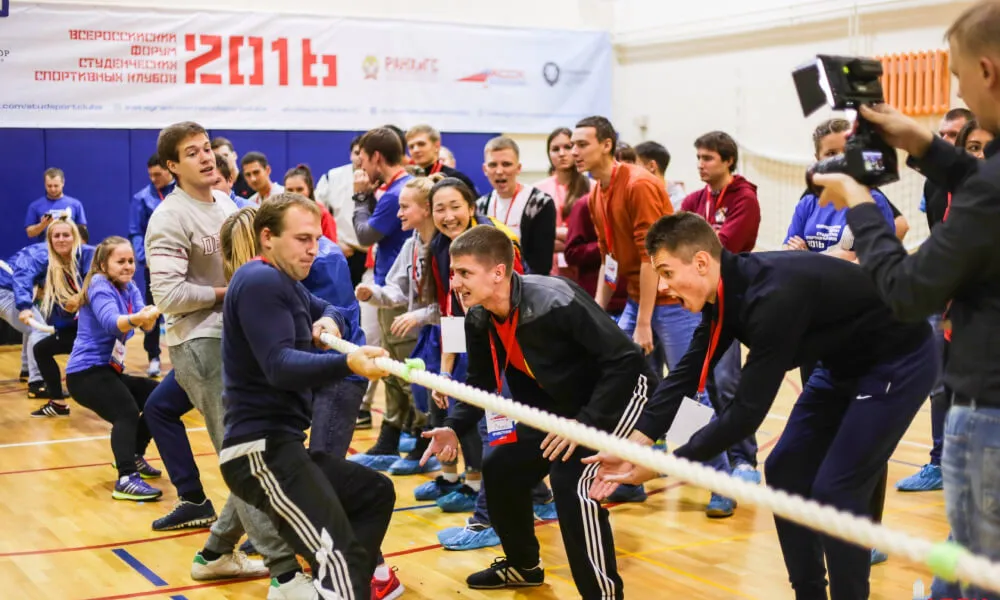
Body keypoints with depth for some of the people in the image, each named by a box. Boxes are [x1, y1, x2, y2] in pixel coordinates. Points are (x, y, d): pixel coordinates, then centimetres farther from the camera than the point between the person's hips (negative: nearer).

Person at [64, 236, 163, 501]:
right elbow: (110, 322, -33)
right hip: (86, 371, -9)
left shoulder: (129, 287, 8)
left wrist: (150, 315, -35)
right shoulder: (99, 286, -13)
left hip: (109, 370, 9)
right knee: (127, 412, -30)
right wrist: (136, 318, -54)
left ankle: (133, 456, 27)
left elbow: (146, 325, -10)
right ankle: (126, 480, -38)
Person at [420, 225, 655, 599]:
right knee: (501, 469, 7)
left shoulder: (556, 303, -34)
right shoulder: (478, 320, -10)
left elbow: (626, 361, -32)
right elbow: (481, 382, 5)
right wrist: (454, 427, -11)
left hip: (618, 389, -8)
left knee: (572, 481, -26)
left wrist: (585, 423, -35)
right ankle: (523, 565, 31)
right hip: (560, 403, 8)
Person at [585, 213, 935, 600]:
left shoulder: (773, 297, -34)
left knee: (834, 490, -13)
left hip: (899, 361, -9)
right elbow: (686, 373, -4)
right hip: (846, 362, 9)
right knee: (785, 471, 7)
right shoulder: (728, 291, -7)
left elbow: (748, 411, -33)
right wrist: (635, 445, -14)